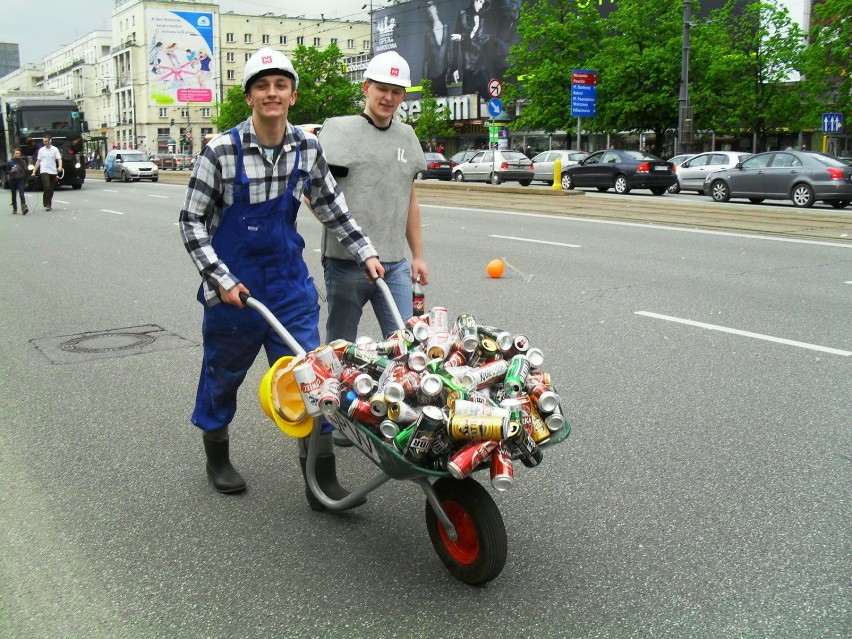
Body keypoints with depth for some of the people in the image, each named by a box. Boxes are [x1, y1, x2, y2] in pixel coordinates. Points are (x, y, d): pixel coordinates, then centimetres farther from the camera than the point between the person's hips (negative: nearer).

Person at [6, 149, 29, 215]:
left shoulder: (23, 162, 5)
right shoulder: (10, 162, 1)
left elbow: (25, 172, 10)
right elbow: (6, 172, 4)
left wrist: (25, 182, 8)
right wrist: (12, 171, -16)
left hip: (21, 180, -1)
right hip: (12, 181, 1)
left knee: (21, 194, -17)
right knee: (14, 196, 9)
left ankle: (24, 208, -26)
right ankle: (14, 209, 21)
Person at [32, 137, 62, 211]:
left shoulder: (55, 149, 4)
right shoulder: (41, 150, 10)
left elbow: (59, 159, -5)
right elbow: (38, 161, 14)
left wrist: (60, 166, -25)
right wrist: (34, 171, 10)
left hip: (53, 171, 1)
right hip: (44, 171, -1)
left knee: (51, 189, 7)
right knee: (47, 188, -16)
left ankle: (49, 204, 20)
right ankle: (47, 204, -14)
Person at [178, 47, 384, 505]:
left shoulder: (307, 148, -2)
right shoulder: (222, 151, -13)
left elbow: (332, 207, 12)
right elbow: (192, 222, -8)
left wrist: (366, 254, 8)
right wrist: (221, 279, -15)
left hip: (290, 280, 3)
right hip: (233, 284, -2)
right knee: (223, 372, 14)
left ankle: (322, 480, 8)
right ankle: (217, 457, 39)